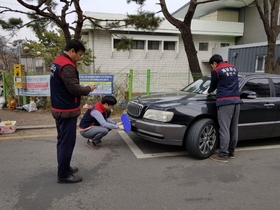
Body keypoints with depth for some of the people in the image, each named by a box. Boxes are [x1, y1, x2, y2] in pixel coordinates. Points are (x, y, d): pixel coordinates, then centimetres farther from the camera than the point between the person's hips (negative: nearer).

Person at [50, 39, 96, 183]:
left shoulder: (57, 61, 12)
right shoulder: (67, 66, -21)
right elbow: (75, 89, -23)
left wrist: (84, 89, 6)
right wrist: (88, 89, -6)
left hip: (59, 109, 11)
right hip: (67, 111, -11)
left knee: (62, 141, 18)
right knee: (67, 143, -1)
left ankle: (64, 167, 32)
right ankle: (63, 175, 9)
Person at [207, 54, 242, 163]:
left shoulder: (216, 71, -3)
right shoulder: (233, 68, 18)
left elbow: (213, 86, 8)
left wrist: (209, 92, 30)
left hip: (225, 102, -7)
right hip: (236, 100, 7)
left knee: (224, 129, -6)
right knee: (234, 129, 11)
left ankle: (223, 155, -4)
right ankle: (231, 152, 21)